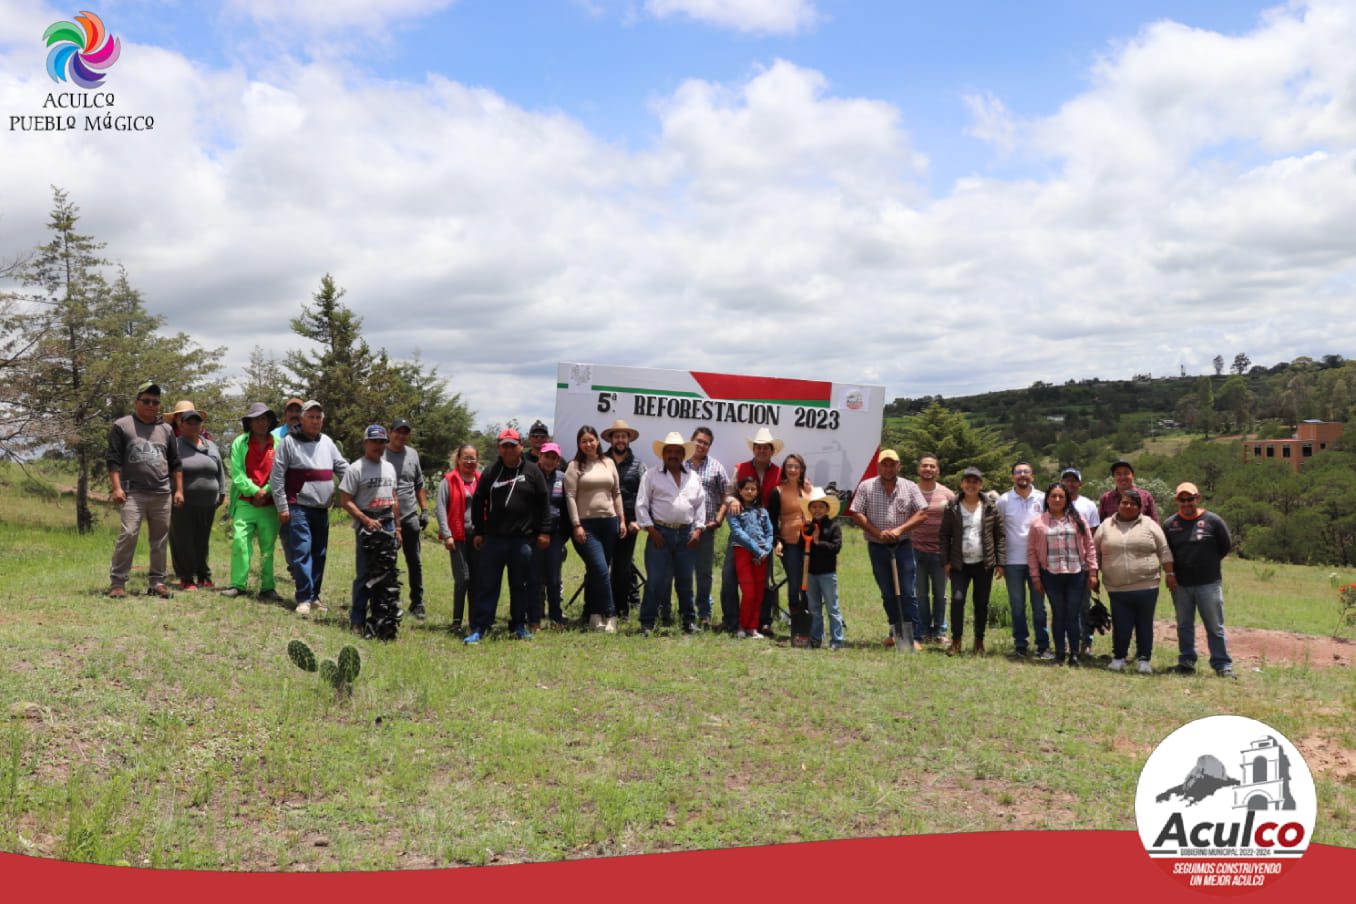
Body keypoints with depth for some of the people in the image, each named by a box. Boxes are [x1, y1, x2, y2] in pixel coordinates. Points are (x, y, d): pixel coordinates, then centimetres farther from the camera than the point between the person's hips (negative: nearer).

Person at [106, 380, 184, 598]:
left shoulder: (166, 429, 16)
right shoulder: (122, 426, 5)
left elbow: (175, 464, 18)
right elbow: (113, 460, 0)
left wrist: (179, 490, 10)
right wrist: (117, 487, -10)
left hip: (162, 494, 4)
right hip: (133, 493, -4)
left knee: (160, 539, 6)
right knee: (127, 535, -13)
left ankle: (157, 581, 14)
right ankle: (117, 582, -6)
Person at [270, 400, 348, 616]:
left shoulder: (327, 442, 13)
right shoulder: (289, 442, -4)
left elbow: (343, 468, 18)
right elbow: (277, 476, -5)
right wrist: (282, 507, -9)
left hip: (322, 509, 6)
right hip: (298, 508, -6)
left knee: (319, 554, 9)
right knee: (302, 552, -12)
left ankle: (314, 596, 18)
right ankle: (304, 599, -11)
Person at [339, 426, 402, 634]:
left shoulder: (389, 467, 14)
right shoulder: (356, 468, -7)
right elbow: (345, 501, -10)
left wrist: (397, 527, 16)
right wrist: (367, 521, -18)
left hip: (388, 525, 6)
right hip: (367, 525, -6)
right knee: (364, 574, -4)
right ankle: (357, 620, 3)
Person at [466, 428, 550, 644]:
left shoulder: (532, 472, 4)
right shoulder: (491, 472, 6)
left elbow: (543, 503, 5)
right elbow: (478, 502, 9)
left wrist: (543, 532, 1)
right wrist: (478, 532, 5)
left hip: (522, 539, 0)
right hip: (493, 539, 0)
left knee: (520, 585, 9)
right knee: (486, 584, -2)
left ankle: (519, 626, 21)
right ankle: (479, 628, 1)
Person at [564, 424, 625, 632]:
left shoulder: (609, 463, 12)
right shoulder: (575, 466, 0)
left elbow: (617, 493, 15)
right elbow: (570, 496, -5)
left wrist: (622, 519, 9)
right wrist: (576, 525, -11)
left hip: (609, 522, 4)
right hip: (586, 524, -4)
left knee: (595, 571, 8)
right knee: (601, 570, -13)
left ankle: (593, 614, 16)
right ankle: (610, 615, -7)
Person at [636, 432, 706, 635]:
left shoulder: (693, 477, 13)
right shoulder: (651, 475, 3)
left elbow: (700, 504, 15)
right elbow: (641, 505, 0)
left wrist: (698, 530, 4)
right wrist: (651, 530, -7)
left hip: (687, 534, 3)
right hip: (660, 533, -3)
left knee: (685, 579, 9)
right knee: (656, 579, -5)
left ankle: (689, 620, 18)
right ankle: (647, 621, 2)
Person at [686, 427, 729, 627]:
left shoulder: (716, 468, 7)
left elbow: (726, 496, 7)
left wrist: (718, 520, -2)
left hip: (706, 528, 0)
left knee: (704, 572, 5)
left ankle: (704, 613, 11)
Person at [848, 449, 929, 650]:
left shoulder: (910, 487, 2)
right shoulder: (866, 487, 1)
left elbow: (922, 513, -3)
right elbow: (856, 514, -3)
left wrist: (900, 529, -15)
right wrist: (878, 532, -14)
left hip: (903, 546, -1)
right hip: (877, 548, 1)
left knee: (907, 593, -5)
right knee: (888, 594, 9)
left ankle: (913, 637, -3)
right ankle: (897, 633, 20)